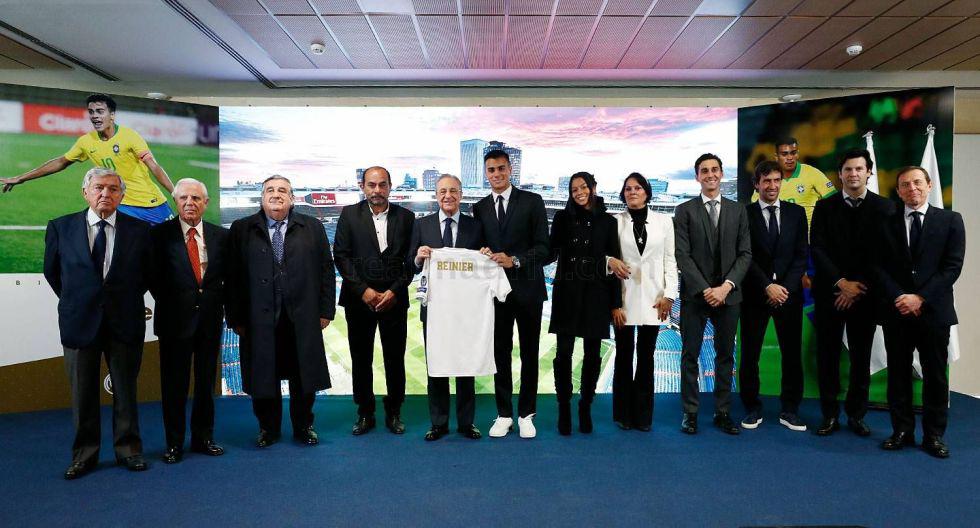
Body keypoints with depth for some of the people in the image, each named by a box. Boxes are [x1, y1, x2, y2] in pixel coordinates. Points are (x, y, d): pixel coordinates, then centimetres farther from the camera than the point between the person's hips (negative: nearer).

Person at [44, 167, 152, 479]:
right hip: (79, 322, 1)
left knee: (126, 390, 9)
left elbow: (147, 272, 11)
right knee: (83, 393, 10)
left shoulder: (139, 229, -1)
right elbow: (52, 271, 13)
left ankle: (128, 450, 23)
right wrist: (74, 301, 13)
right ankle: (84, 454, 24)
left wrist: (128, 299, 10)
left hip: (125, 322, 0)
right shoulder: (61, 227, 0)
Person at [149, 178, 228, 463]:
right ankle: (174, 443, 19)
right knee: (174, 384, 6)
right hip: (175, 319, -2)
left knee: (206, 381, 12)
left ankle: (203, 438, 26)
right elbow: (152, 276, 0)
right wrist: (168, 303, -1)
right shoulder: (160, 233, -3)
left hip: (210, 319, 3)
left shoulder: (221, 235, 4)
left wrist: (221, 304, 0)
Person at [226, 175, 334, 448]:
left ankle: (304, 427, 28)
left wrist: (325, 310, 0)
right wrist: (236, 318, -3)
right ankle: (268, 428, 28)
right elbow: (233, 277, 1)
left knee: (304, 376, 9)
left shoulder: (312, 227, 6)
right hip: (259, 319, 0)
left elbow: (326, 270, 5)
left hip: (303, 318, 1)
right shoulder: (242, 229, 4)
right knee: (264, 376, 9)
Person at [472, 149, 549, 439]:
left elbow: (543, 247, -6)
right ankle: (504, 414, 19)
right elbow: (479, 245, 13)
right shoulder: (479, 208, 9)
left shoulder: (532, 201, -1)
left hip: (527, 288, -2)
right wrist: (482, 254, -9)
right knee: (500, 352, 7)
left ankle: (526, 414, 20)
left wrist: (514, 260, -19)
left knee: (529, 352, 7)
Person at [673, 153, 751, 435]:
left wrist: (725, 287, -10)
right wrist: (705, 289, -13)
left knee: (725, 355, 8)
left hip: (727, 294, 2)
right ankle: (690, 412, 12)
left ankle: (722, 412, 18)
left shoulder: (737, 210, 9)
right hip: (694, 293, -2)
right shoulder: (685, 210, 1)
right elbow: (682, 255, -5)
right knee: (690, 355, 3)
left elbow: (745, 254, 3)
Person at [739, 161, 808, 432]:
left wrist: (785, 287, -9)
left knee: (792, 354, 5)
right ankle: (752, 408, 15)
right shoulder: (745, 213, 1)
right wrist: (768, 286, -13)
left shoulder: (796, 212, 8)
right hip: (755, 295, -2)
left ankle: (790, 410, 17)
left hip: (789, 294, 2)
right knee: (750, 354, 3)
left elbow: (801, 255, 3)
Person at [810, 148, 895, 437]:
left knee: (861, 356, 6)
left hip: (865, 294, 0)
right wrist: (841, 282, -12)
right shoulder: (825, 207, 4)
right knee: (828, 355, 4)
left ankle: (856, 414, 19)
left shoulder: (883, 207, 3)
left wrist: (859, 288, -9)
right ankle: (830, 414, 14)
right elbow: (817, 249, -3)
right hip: (829, 292, 0)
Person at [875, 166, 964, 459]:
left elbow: (952, 266, -4)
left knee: (935, 375, 5)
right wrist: (898, 298, -11)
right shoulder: (886, 223, 7)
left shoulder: (951, 220, 4)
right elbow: (880, 267, 2)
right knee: (898, 374, 6)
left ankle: (933, 435, 17)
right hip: (896, 311, 1)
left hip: (933, 311, -1)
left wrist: (920, 297, -13)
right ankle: (902, 431, 17)